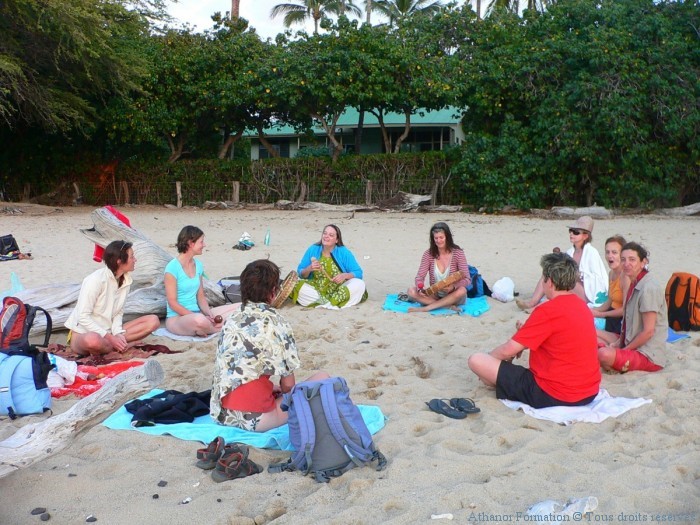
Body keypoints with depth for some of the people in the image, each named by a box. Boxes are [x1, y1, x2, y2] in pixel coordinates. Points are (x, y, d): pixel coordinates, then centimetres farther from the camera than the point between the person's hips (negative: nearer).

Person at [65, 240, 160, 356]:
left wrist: (117, 334, -15)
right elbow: (83, 317, -20)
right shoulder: (96, 280, -20)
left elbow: (118, 312, 4)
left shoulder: (126, 280, 0)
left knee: (153, 321, -8)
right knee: (93, 340, -43)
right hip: (83, 333, -6)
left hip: (108, 331, 6)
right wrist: (110, 338, -23)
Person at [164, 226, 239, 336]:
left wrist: (209, 314, -7)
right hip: (176, 318, -7)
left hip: (197, 314, 7)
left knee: (240, 307, -6)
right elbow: (172, 303, -14)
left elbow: (201, 297, 12)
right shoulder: (172, 267, -11)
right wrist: (199, 316, -19)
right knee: (199, 320, -42)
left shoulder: (198, 265, 11)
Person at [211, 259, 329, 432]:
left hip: (221, 413, 7)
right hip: (253, 418, -7)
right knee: (322, 379, 2)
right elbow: (288, 385, -3)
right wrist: (279, 390, 17)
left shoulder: (232, 320, 7)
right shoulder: (276, 323, -10)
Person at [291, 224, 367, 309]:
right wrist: (309, 269, -17)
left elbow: (358, 273, -3)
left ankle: (323, 302, -29)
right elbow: (300, 273, 5)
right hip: (316, 289, 1)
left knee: (359, 284, -26)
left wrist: (345, 275, -23)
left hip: (339, 289, -1)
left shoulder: (344, 253, -3)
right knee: (297, 286, -26)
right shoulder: (312, 250, 1)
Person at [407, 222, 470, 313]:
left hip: (452, 296, -2)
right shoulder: (428, 254, -4)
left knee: (462, 290, -35)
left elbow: (467, 279, -13)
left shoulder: (458, 253, -9)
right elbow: (419, 276, -7)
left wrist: (453, 286, -33)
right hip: (434, 295, 2)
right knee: (411, 291, -22)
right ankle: (448, 306, -28)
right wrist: (420, 287, -30)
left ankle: (426, 308, -30)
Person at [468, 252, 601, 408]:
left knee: (476, 360, -12)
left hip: (553, 395, -8)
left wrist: (489, 357, 7)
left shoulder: (548, 310, -17)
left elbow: (508, 351, -13)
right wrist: (527, 338, 8)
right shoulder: (583, 306, 7)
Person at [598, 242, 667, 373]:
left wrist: (624, 350, -12)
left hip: (648, 356, -9)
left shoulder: (649, 288, -19)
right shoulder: (635, 285, 11)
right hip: (634, 347, 9)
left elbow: (648, 331, -20)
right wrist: (617, 344, 5)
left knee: (604, 355, -32)